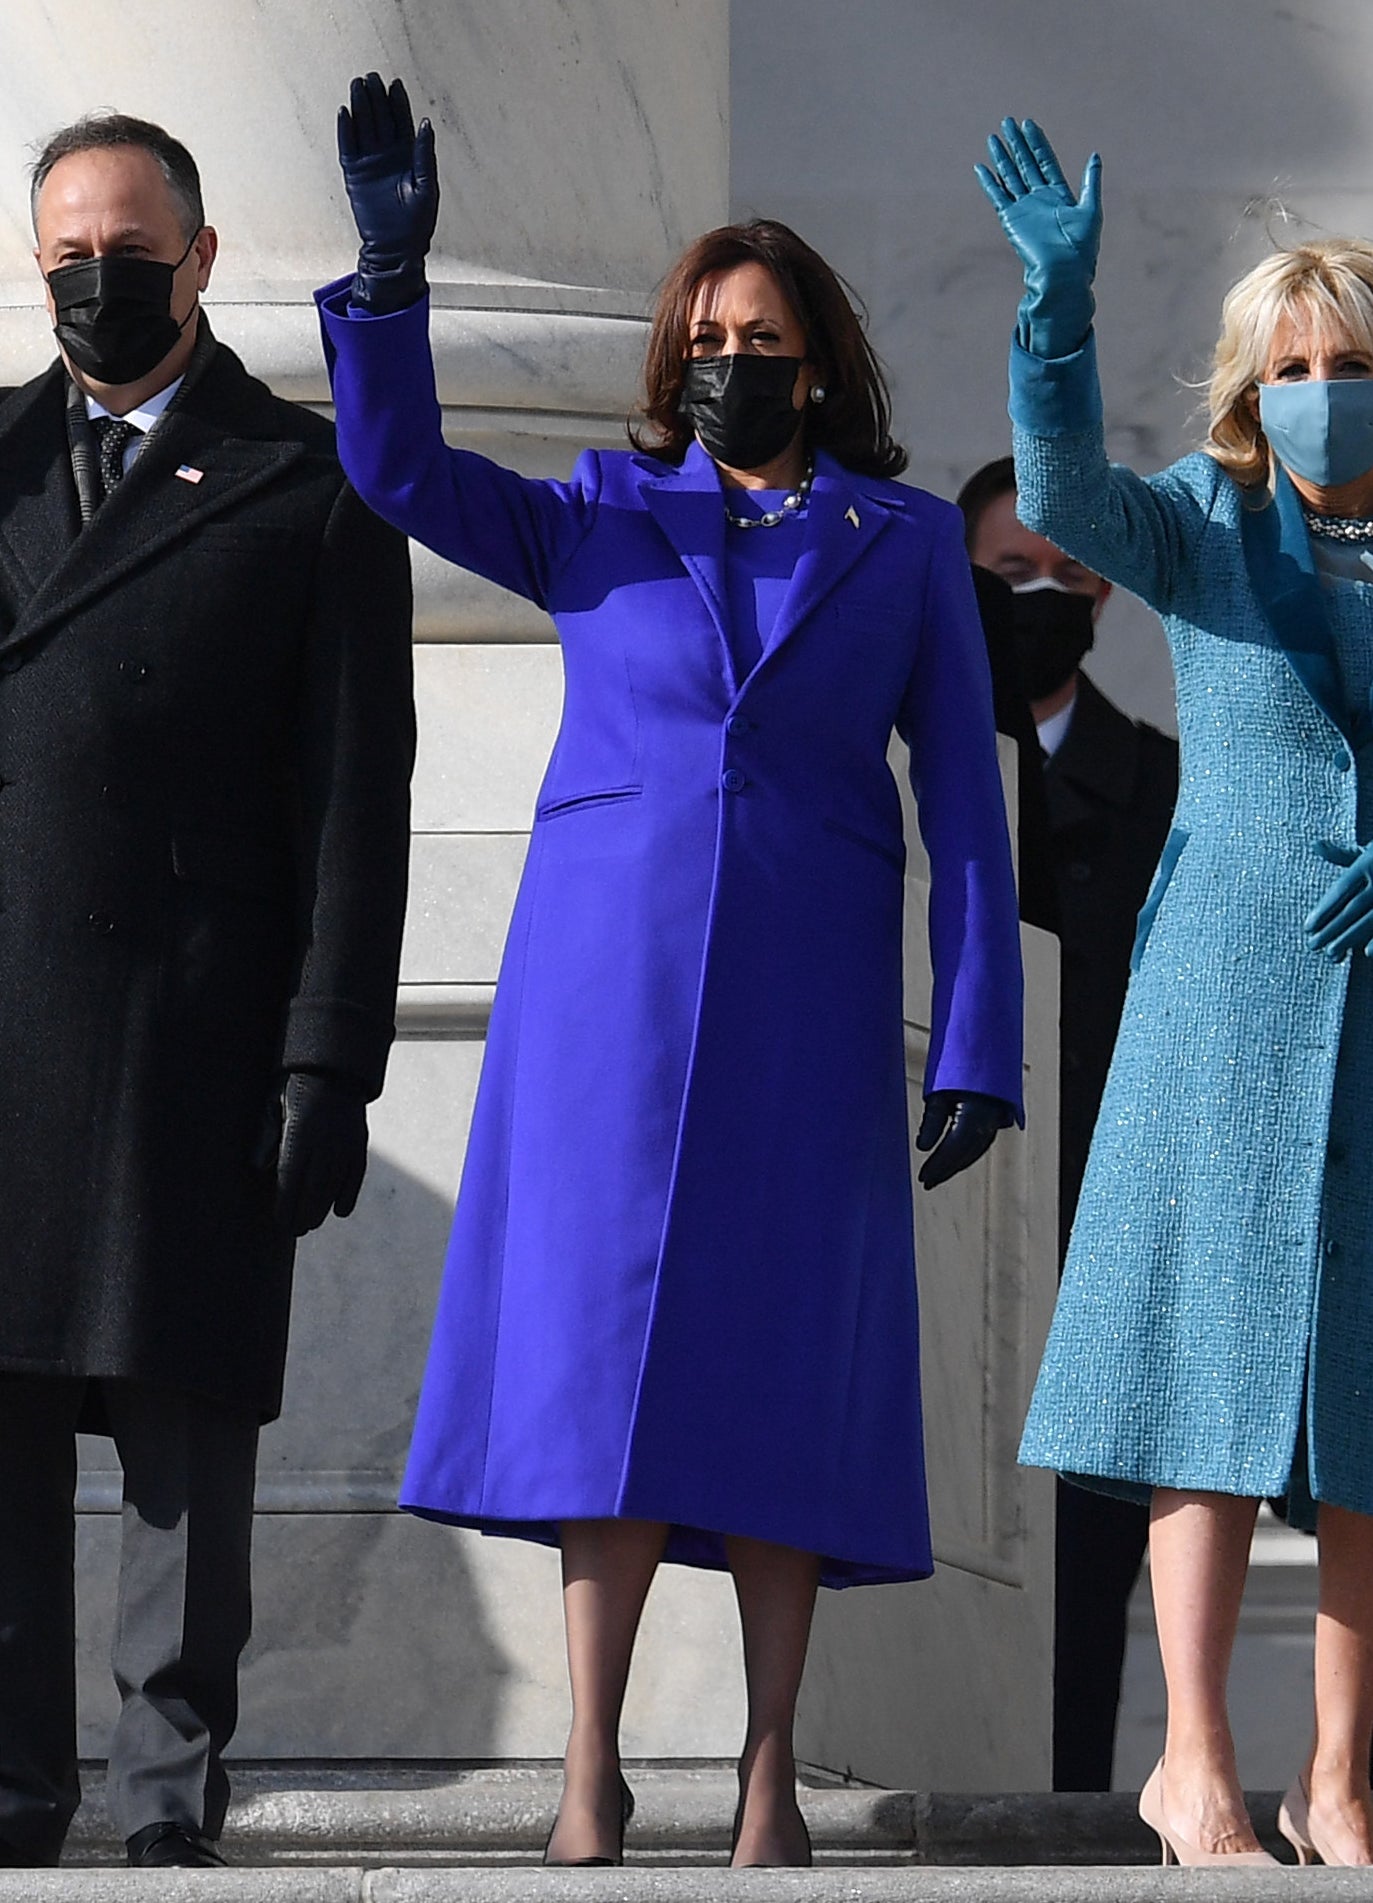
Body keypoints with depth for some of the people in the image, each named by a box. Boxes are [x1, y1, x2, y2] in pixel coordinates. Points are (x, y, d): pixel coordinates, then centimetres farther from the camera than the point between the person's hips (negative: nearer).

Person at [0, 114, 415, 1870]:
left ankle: (169, 1796, 5)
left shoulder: (311, 490, 6)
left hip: (194, 1045, -3)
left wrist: (327, 1066, -6)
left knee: (185, 1423, 0)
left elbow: (356, 803, 1)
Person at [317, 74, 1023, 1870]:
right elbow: (399, 471, 0)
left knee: (782, 1358, -2)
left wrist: (978, 1041, -2)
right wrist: (391, 273, -13)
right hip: (609, 975, 0)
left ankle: (771, 1781, 1)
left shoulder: (907, 543, 9)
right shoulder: (607, 515, 12)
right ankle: (592, 1776, -3)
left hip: (804, 997, 0)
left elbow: (964, 800, 6)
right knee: (604, 1341, -5)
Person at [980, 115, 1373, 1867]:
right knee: (1218, 1375, -3)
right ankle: (1194, 1768, 2)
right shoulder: (1203, 530, 2)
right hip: (1231, 995, -1)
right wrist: (1059, 303, -34)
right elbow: (1063, 489, -18)